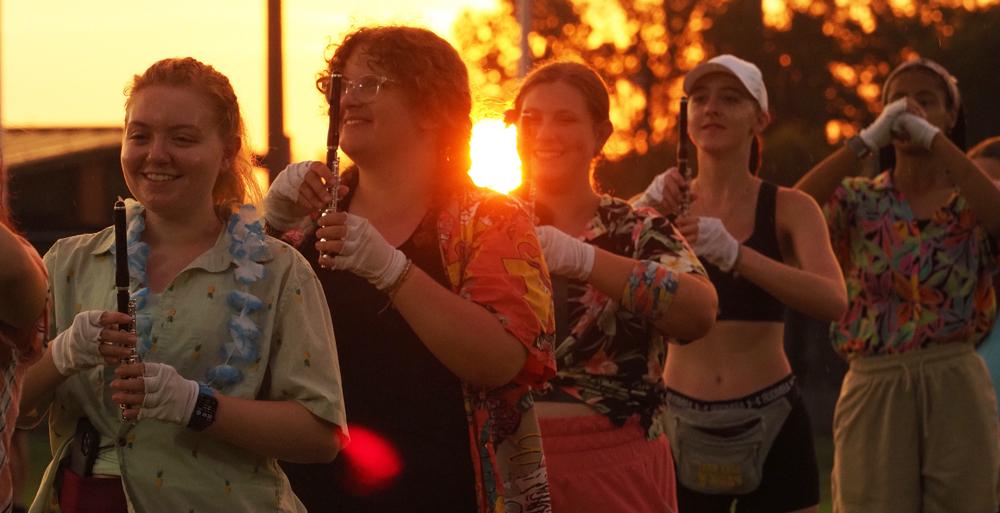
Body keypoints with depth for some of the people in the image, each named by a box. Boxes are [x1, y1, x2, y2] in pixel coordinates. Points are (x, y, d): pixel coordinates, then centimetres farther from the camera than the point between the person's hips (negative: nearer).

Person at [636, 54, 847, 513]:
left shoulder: (788, 209, 1)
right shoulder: (666, 206, 6)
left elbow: (834, 302, -18)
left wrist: (734, 253, -30)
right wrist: (644, 215, -26)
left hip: (772, 426, -1)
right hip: (683, 427, 1)